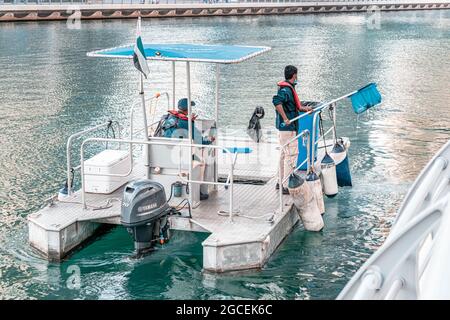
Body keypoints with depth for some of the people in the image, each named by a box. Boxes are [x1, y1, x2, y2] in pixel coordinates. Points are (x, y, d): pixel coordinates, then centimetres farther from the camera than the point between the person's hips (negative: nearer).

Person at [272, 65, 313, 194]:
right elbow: (276, 102, -35)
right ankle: (287, 186, -7)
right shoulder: (286, 89, -18)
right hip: (288, 127, -11)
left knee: (284, 153, 18)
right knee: (292, 154, -8)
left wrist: (304, 109, 14)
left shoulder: (288, 88, 14)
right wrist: (285, 119, -32)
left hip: (283, 127, 11)